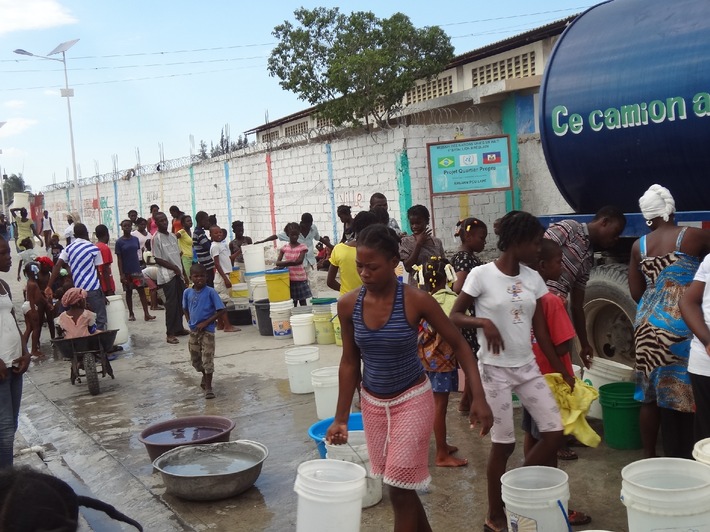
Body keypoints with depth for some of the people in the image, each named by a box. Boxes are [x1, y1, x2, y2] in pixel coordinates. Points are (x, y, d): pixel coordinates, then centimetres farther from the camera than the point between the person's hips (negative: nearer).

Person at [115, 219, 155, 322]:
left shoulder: (135, 239, 4)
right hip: (126, 272, -3)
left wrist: (138, 266, 13)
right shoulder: (119, 242, -6)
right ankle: (131, 314, 19)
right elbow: (119, 259, -7)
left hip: (137, 270, 3)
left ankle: (146, 314, -7)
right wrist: (121, 274, -12)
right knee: (128, 292, 8)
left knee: (142, 291, -4)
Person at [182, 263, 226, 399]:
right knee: (195, 359, 15)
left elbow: (221, 311, -15)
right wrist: (190, 322, 3)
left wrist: (206, 323, -17)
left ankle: (208, 387, 6)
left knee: (208, 359, -4)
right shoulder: (187, 292, 0)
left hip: (207, 330, -5)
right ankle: (205, 376, 42)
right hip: (193, 331, 5)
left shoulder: (211, 292, -14)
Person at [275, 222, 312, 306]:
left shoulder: (302, 247, -6)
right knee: (292, 302, 10)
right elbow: (277, 262, 0)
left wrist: (285, 263, -22)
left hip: (300, 278, -3)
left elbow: (299, 261, -18)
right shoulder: (284, 247, 5)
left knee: (302, 301, 4)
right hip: (289, 279, 3)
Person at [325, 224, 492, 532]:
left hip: (412, 400, -4)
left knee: (400, 490, -3)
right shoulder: (348, 305, -9)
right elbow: (349, 362, 1)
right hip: (372, 403, 4)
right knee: (402, 486, 16)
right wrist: (341, 418, 1)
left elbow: (460, 345, -11)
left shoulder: (416, 301, -19)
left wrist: (479, 398, -19)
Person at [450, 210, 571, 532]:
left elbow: (541, 332, 8)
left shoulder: (533, 279, 4)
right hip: (494, 369, -5)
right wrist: (483, 322, -25)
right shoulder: (481, 275, -12)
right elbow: (453, 317, -7)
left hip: (528, 367, 6)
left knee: (554, 433, 2)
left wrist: (563, 372, 8)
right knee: (503, 444, 2)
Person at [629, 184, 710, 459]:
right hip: (680, 325, -5)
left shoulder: (639, 246, 7)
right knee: (682, 396, 0)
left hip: (647, 324, 5)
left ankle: (649, 456, 19)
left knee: (650, 395, 11)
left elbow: (636, 293, 10)